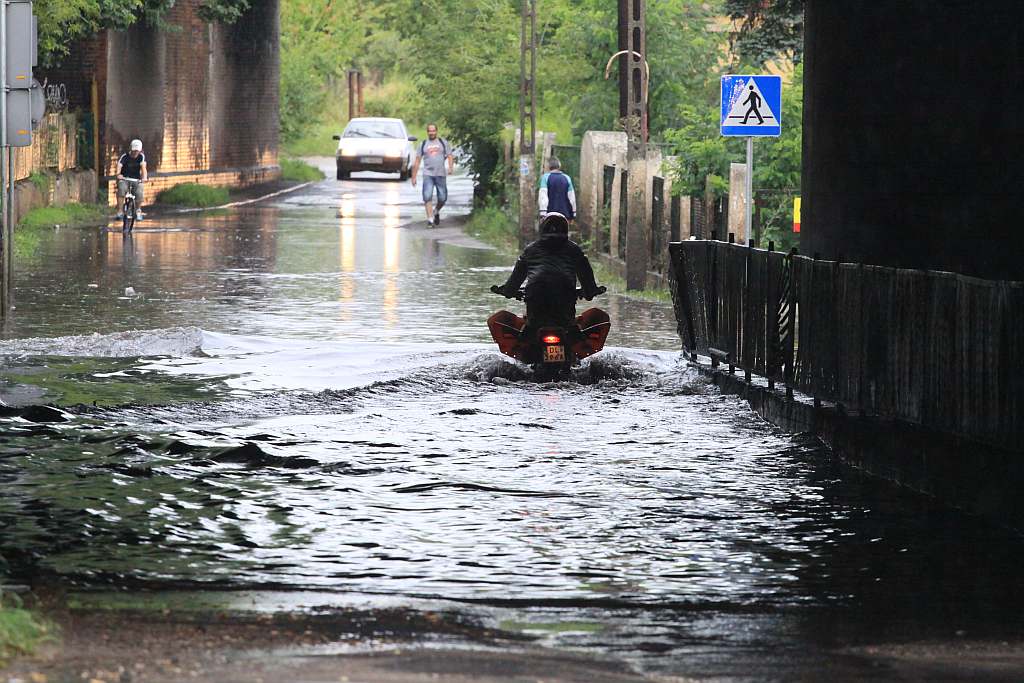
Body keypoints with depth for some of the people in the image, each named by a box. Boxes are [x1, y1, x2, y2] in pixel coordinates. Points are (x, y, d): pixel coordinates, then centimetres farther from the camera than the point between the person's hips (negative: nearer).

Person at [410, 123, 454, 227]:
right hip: (428, 174, 0)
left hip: (441, 174, 0)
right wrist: (414, 177, 7)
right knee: (427, 197, -14)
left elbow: (450, 156, 5)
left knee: (442, 198, 2)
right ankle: (430, 219, -14)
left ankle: (436, 211, 31)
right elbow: (417, 161, 11)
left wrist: (450, 167, -15)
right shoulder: (423, 144, 11)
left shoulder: (443, 142, 10)